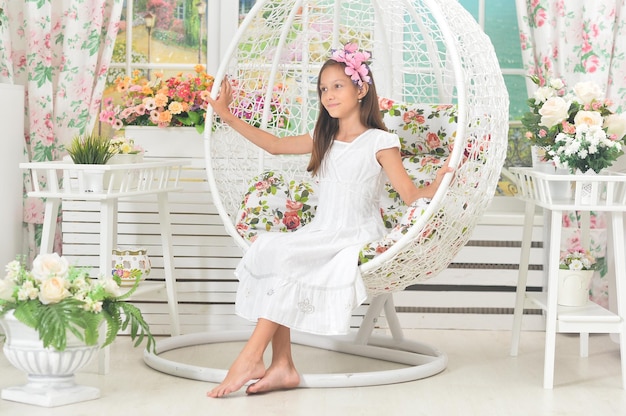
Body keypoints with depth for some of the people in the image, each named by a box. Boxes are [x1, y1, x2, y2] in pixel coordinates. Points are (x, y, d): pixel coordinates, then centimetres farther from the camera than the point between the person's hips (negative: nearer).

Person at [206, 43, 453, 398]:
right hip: (322, 234, 6)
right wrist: (228, 117, 18)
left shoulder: (379, 142, -3)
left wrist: (436, 186, -31)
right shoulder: (325, 140, 17)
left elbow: (411, 195, -9)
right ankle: (283, 366, -25)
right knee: (269, 248, -21)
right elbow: (274, 145, 20)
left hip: (358, 238, -6)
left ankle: (251, 357, -27)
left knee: (284, 257, -27)